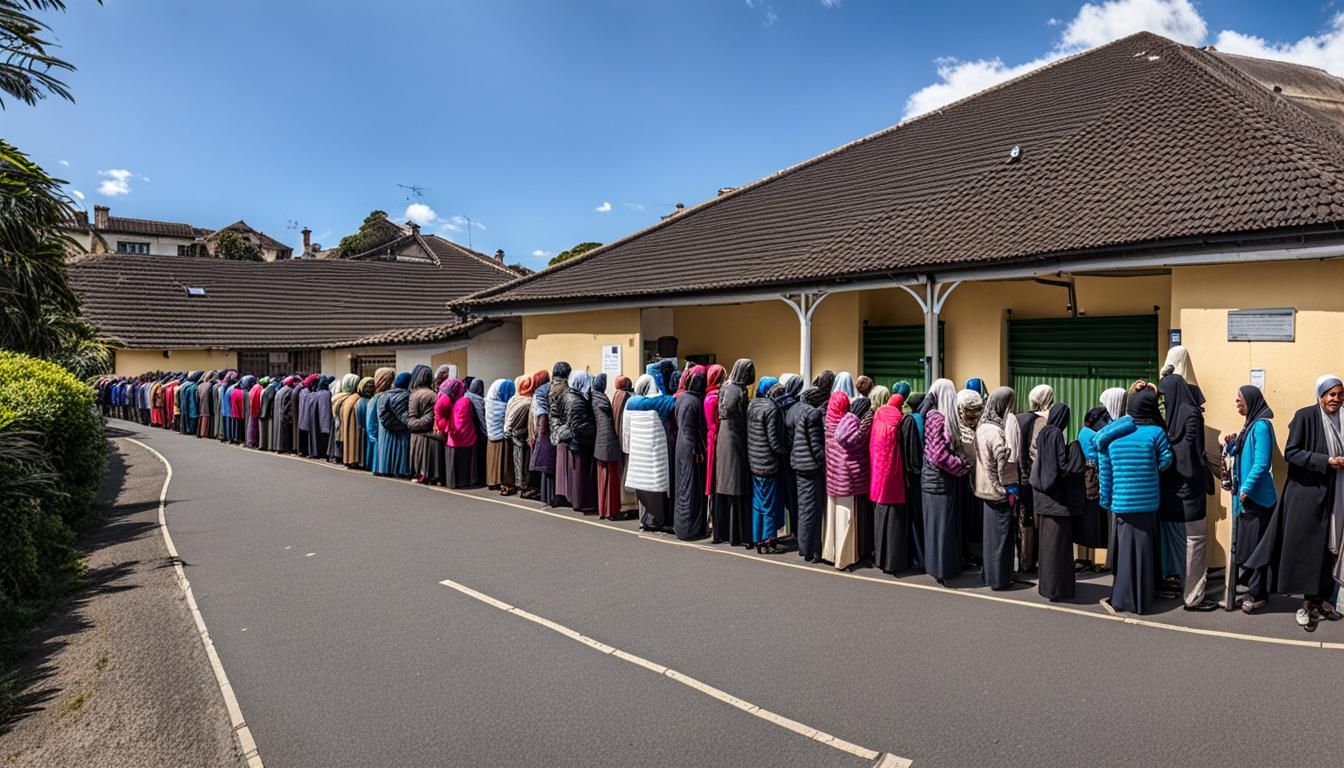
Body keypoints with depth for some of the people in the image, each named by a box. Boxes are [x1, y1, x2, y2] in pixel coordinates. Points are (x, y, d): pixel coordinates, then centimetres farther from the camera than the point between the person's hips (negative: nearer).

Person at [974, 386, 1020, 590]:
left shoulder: (982, 426, 6)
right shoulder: (997, 430, -21)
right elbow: (1004, 462, -20)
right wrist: (1010, 489, -11)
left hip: (986, 488, 8)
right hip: (1000, 490, -8)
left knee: (991, 533, 17)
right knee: (1001, 534, 2)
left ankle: (989, 573, 27)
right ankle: (999, 578, 11)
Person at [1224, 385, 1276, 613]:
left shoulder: (1261, 426, -15)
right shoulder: (1250, 425, 13)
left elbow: (1261, 463, -20)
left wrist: (1246, 488, -21)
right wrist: (1231, 446, 3)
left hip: (1257, 497, -9)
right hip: (1247, 495, 9)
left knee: (1254, 546, -3)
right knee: (1246, 545, 13)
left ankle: (1257, 595, 5)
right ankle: (1255, 591, 22)